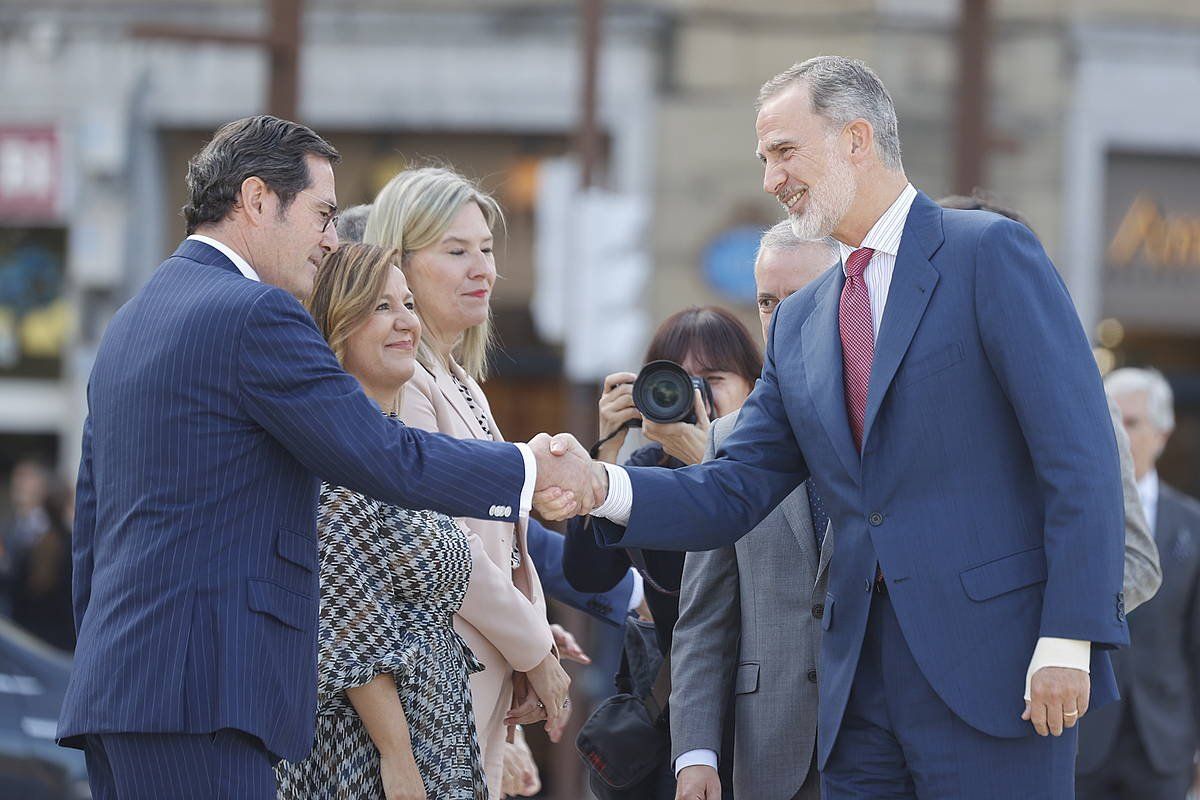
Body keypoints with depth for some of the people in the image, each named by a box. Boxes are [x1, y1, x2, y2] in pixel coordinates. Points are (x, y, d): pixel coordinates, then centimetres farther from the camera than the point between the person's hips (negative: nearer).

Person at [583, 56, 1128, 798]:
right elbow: (734, 492, 14)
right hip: (862, 679, 6)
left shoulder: (990, 253, -4)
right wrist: (605, 487, -5)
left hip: (992, 665, -6)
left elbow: (1080, 455, -9)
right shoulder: (799, 323, 17)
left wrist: (1068, 641, -17)